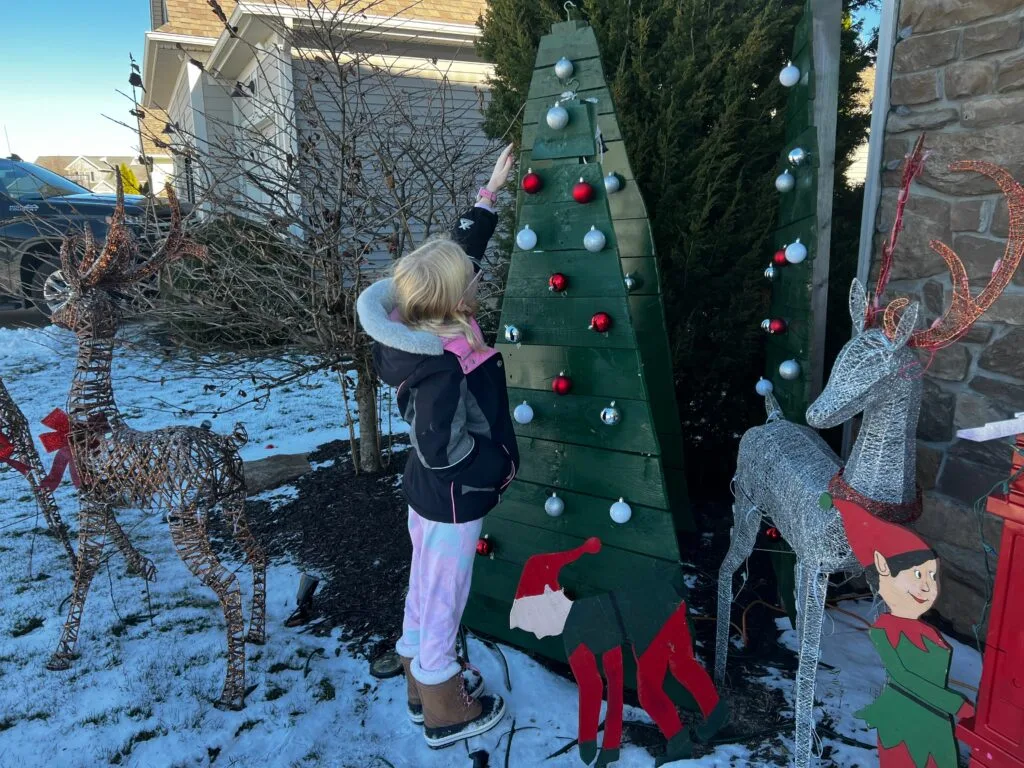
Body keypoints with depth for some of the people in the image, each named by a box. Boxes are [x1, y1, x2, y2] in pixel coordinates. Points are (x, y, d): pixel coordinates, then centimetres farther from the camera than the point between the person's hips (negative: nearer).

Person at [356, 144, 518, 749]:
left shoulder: (424, 325, -8)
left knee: (425, 592, 25)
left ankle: (425, 682, 48)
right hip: (452, 502, -9)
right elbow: (445, 450, -28)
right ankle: (446, 712, 33)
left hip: (429, 494, 9)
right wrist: (502, 466, -13)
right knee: (444, 602, 11)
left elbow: (461, 249, 3)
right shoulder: (443, 367, -33)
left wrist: (493, 191, 8)